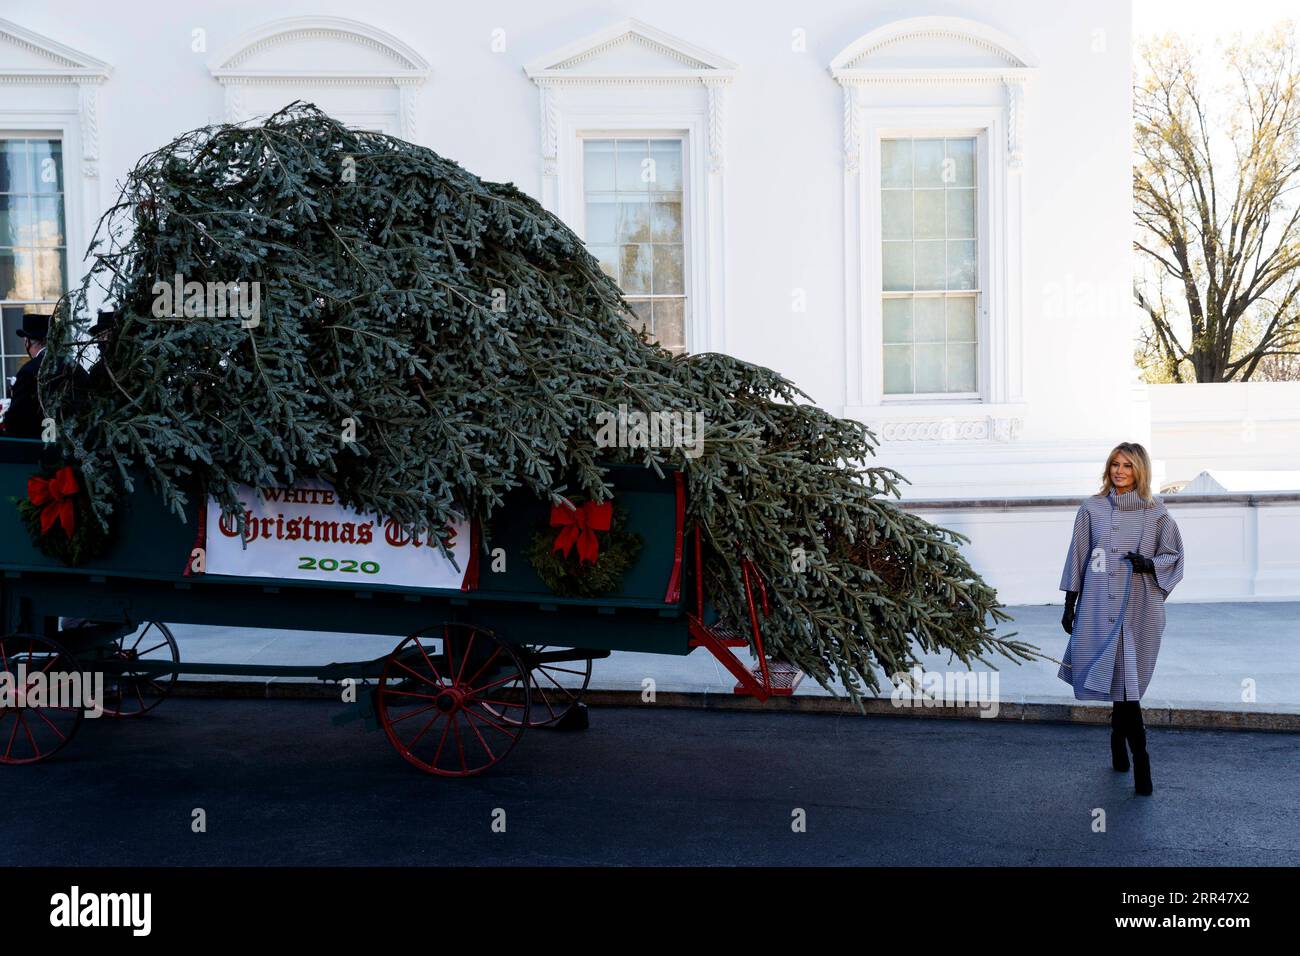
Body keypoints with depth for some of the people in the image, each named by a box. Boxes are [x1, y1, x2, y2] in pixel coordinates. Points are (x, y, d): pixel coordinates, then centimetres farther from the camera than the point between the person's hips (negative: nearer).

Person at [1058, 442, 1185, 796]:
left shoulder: (1156, 511, 4)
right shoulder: (1093, 508, 5)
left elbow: (1173, 555, 11)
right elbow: (1077, 556, 9)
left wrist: (1150, 563, -11)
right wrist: (1070, 603, 7)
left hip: (1140, 605, 0)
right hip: (1101, 604, 0)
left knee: (1126, 678, -3)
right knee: (1118, 677, -2)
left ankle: (1119, 743, 14)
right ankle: (1140, 761, 8)